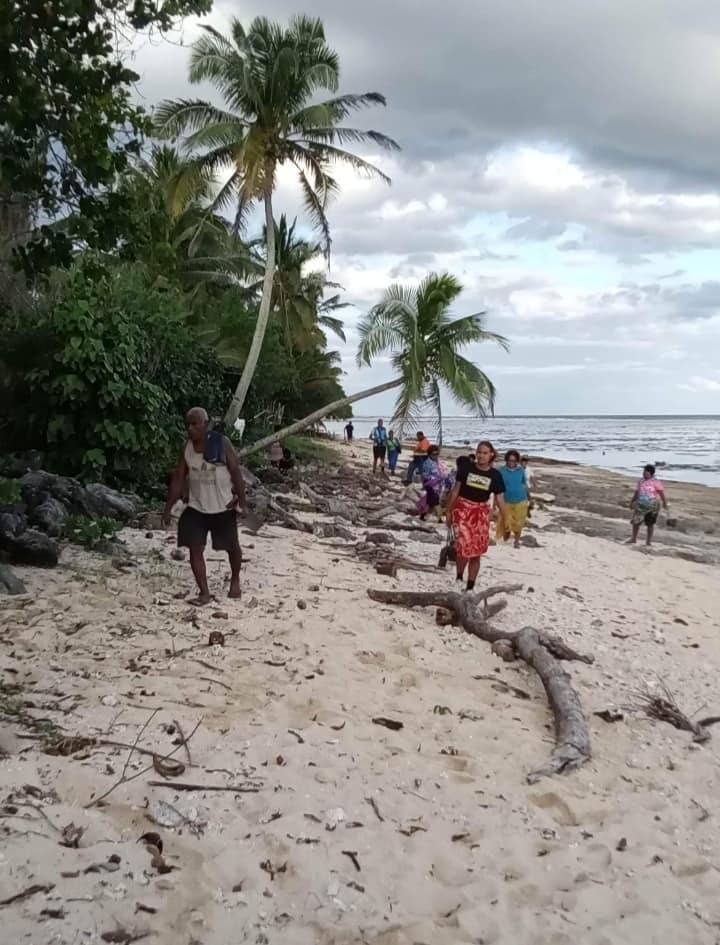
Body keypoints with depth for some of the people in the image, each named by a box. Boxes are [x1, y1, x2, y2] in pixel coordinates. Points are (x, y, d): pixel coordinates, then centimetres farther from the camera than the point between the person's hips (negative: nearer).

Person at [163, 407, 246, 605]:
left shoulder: (222, 443, -13)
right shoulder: (187, 448, -2)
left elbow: (236, 472, -13)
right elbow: (178, 478, 2)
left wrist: (241, 498, -20)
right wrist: (168, 507, -1)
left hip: (223, 507, -3)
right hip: (196, 507, 3)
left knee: (231, 546, 14)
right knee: (195, 548, -8)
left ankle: (235, 580, 40)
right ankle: (204, 592, -1)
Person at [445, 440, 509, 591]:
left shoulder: (495, 475, -1)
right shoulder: (466, 468, -5)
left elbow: (500, 500, 1)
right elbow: (455, 490, 3)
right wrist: (449, 511, 5)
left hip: (481, 514, 2)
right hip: (462, 510, -2)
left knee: (476, 553, 6)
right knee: (464, 547, -18)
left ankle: (470, 587, 19)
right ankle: (459, 579, 7)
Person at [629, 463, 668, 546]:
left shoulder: (656, 482, -8)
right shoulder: (641, 481, 9)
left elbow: (661, 493, -9)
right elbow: (637, 492, 19)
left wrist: (664, 503, -16)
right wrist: (632, 501, 22)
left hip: (653, 505, -5)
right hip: (641, 505, 5)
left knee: (650, 523, 5)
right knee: (636, 521, 5)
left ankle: (648, 541, 16)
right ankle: (634, 539, 20)